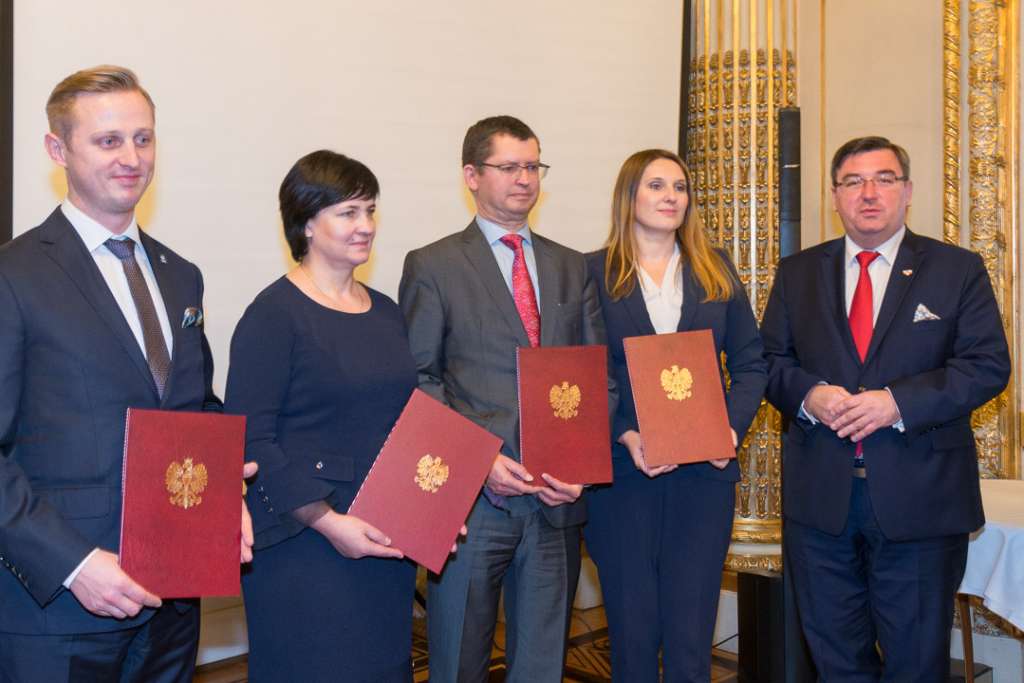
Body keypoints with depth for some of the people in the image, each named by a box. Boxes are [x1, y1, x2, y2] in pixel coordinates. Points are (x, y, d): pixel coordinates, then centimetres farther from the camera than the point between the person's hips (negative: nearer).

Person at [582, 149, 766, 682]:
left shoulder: (716, 270, 11)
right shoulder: (593, 273, 2)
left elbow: (750, 363, 10)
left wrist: (732, 428, -6)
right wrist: (626, 436, -15)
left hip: (703, 471, 2)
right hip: (621, 473, -2)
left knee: (691, 636, 4)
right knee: (632, 633, 7)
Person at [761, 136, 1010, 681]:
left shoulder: (958, 270, 2)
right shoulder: (797, 273, 10)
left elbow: (988, 365, -5)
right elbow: (770, 360, 8)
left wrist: (898, 402, -18)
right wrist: (808, 394, -14)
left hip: (919, 498, -2)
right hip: (819, 496, 2)